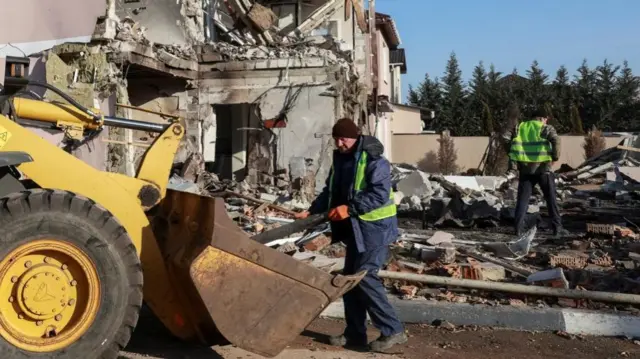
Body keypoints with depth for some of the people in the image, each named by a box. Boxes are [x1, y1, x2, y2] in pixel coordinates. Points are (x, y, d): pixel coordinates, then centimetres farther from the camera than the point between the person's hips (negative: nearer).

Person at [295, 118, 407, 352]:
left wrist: (350, 208, -29)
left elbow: (380, 194, -25)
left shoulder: (373, 160, -16)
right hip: (356, 229, 9)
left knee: (365, 277, -12)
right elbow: (330, 191, 18)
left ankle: (393, 330, -1)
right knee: (350, 277, 11)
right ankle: (355, 333, 21)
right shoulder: (340, 159, 11)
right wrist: (311, 211, 6)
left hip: (374, 228, -9)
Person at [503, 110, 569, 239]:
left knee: (522, 198, 8)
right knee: (551, 199, 8)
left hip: (525, 168, 2)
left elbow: (506, 138, 0)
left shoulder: (520, 127, 12)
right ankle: (557, 228, 9)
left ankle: (519, 228, 2)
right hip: (543, 168, -2)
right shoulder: (546, 128, 2)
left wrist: (512, 155, 7)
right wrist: (555, 158, -7)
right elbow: (556, 140, -17)